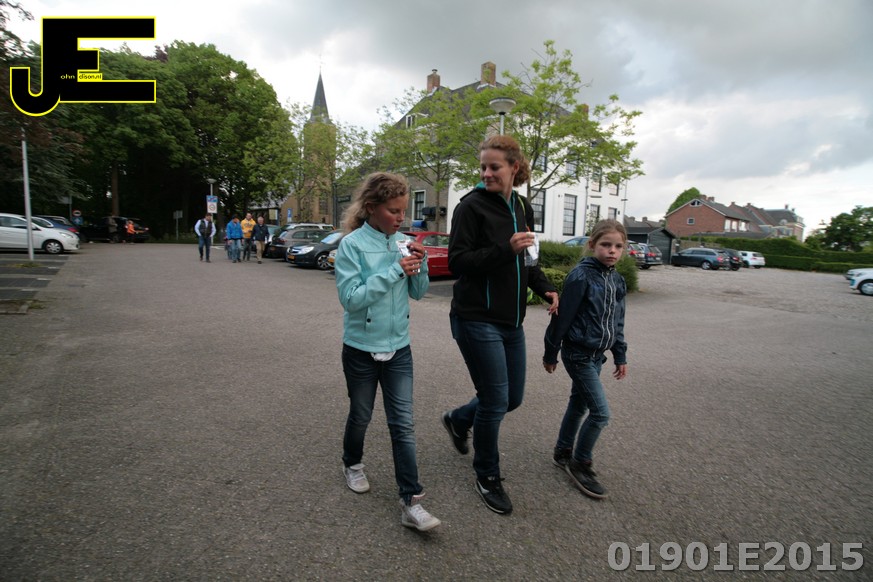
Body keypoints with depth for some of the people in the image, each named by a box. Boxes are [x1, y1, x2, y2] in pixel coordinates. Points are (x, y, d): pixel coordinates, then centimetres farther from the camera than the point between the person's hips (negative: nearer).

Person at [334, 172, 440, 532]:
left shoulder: (402, 243, -1)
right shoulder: (352, 245, -13)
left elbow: (419, 293, 4)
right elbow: (350, 297, -21)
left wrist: (419, 266, -15)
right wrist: (394, 271, -26)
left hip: (398, 347, 3)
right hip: (361, 348, -3)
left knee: (403, 424, 2)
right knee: (360, 416, 18)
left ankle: (411, 502, 10)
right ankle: (352, 464, 47)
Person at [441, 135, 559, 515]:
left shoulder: (522, 209, 12)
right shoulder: (472, 206, -9)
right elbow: (457, 262, -15)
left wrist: (545, 289, 6)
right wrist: (506, 249, -25)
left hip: (511, 322, 7)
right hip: (477, 321, -7)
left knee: (513, 398, 15)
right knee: (495, 401, 0)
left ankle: (458, 420, 43)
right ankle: (487, 477, 25)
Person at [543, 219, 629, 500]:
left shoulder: (617, 280, 6)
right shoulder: (581, 276, -18)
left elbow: (617, 321, 14)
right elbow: (562, 318, -15)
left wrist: (620, 356, 16)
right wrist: (550, 353, -10)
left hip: (597, 355, 8)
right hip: (578, 354, -7)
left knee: (579, 404, 18)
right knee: (600, 412, -6)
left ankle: (563, 452, 35)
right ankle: (580, 464, 14)